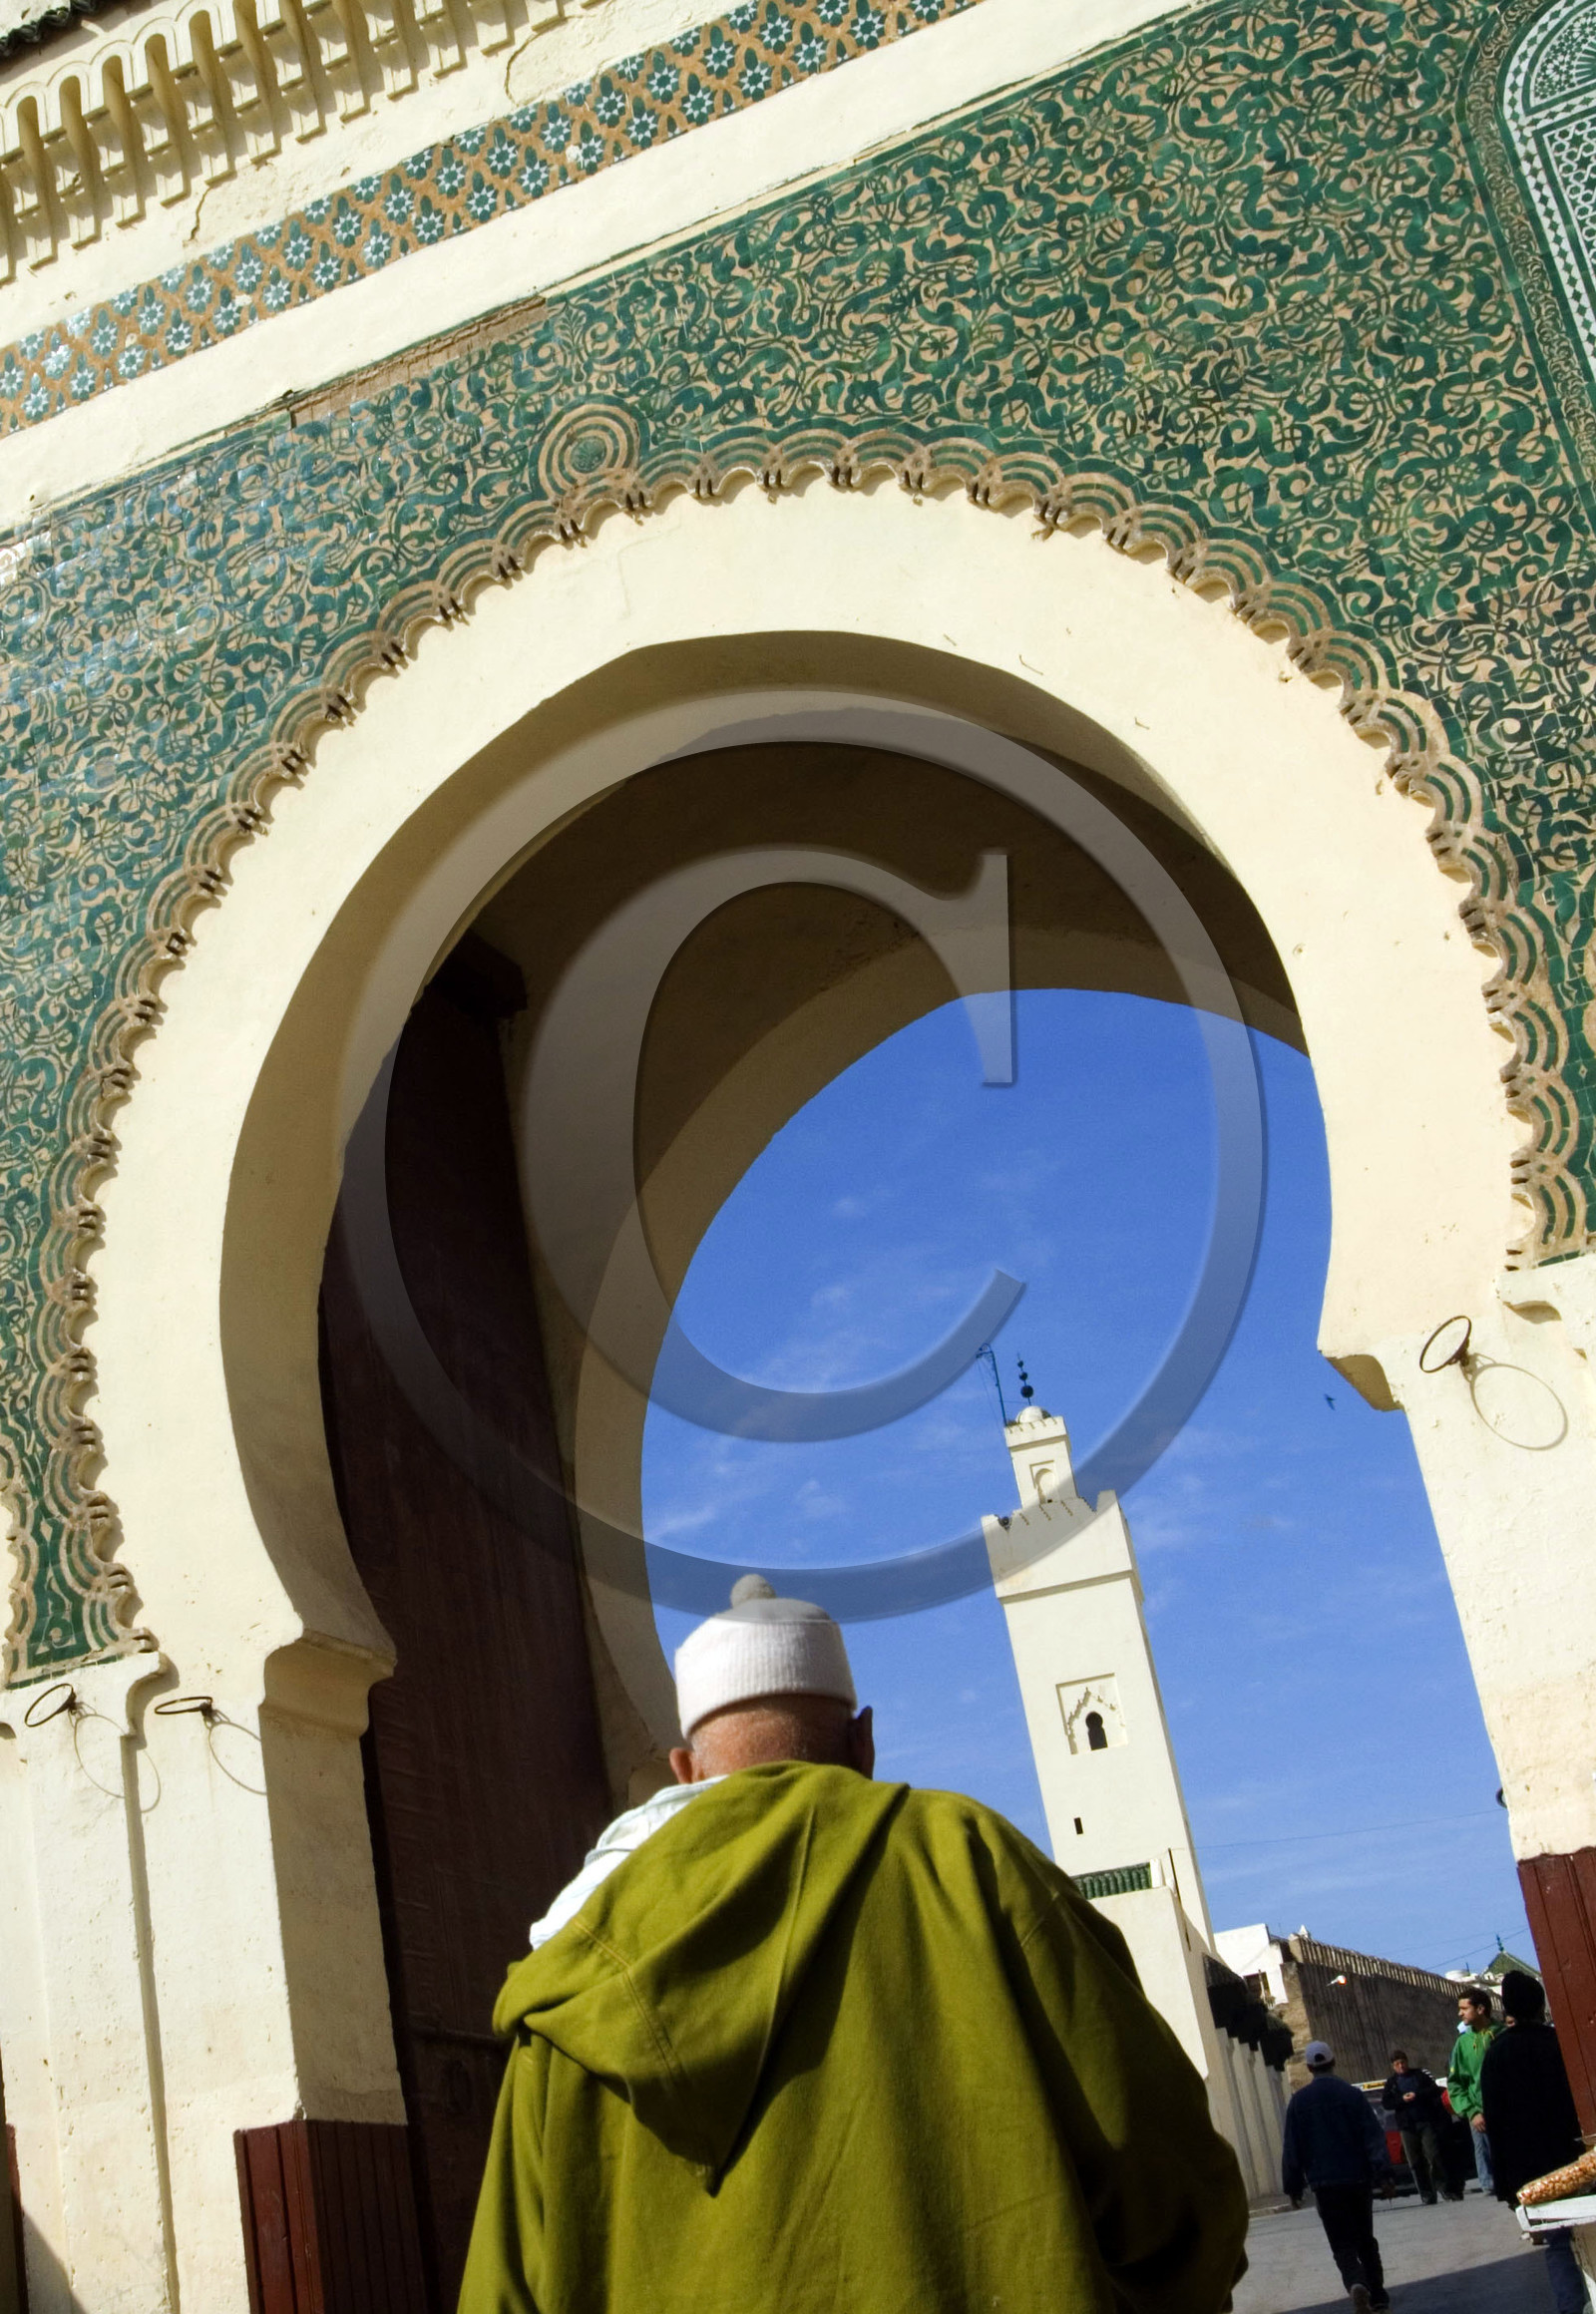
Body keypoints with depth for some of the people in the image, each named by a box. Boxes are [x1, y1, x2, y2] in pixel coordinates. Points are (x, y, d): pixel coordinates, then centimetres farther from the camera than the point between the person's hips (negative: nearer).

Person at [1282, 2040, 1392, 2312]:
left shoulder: (1299, 2102, -2)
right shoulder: (1352, 2095, -2)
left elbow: (1292, 2148, -1)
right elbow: (1374, 2136, -7)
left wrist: (1293, 2186, 5)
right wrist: (1383, 2173, -7)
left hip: (1325, 2184, -1)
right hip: (1358, 2179, 2)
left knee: (1343, 2245, -2)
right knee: (1365, 2239, 18)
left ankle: (1357, 2284, -27)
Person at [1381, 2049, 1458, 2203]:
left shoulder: (1420, 2074, 8)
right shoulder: (1391, 2082, 11)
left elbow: (1435, 2090, -1)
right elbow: (1386, 2103, 3)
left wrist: (1417, 2095, -14)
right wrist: (1402, 2100, -13)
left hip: (1426, 2121, -2)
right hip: (1407, 2126, 2)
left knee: (1434, 2156, -10)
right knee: (1415, 2162, 1)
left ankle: (1446, 2189, -5)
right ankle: (1426, 2194, 5)